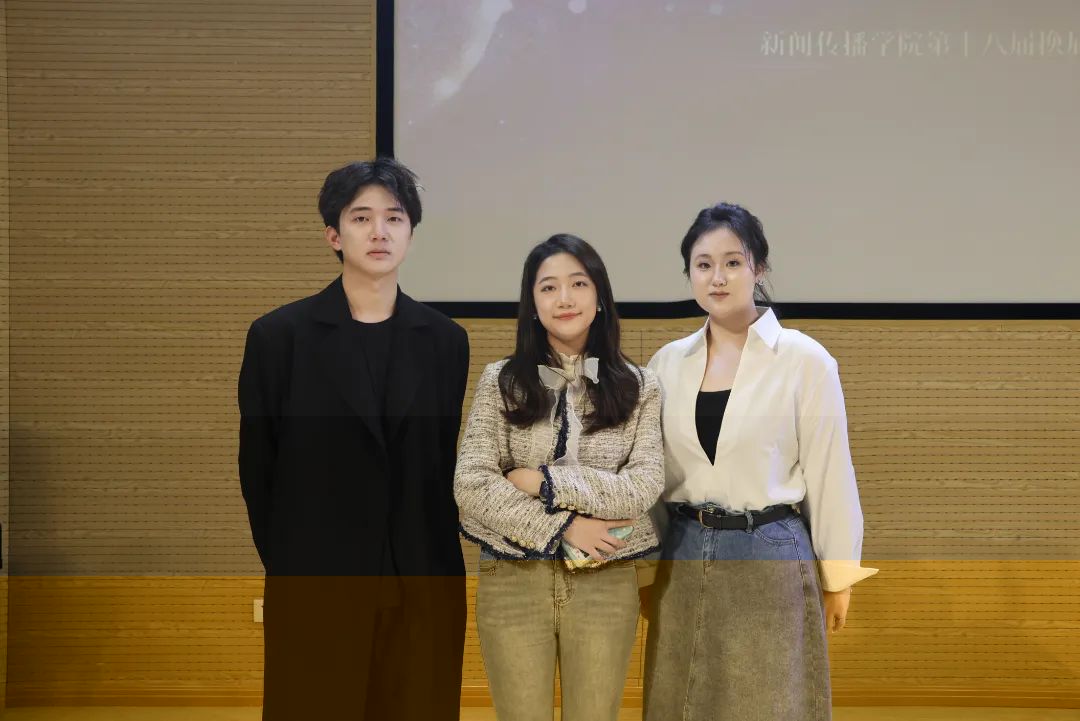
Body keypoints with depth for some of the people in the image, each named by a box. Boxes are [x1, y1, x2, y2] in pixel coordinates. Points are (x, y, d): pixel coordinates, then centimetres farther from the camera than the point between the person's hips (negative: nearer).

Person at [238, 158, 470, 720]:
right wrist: (285, 565, 3)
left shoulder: (445, 340, 7)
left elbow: (444, 462, 11)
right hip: (316, 588, -2)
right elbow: (257, 469, 2)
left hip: (424, 589, 2)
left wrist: (438, 559, 6)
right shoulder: (278, 336, -1)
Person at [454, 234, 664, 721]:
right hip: (513, 583, 0)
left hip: (604, 584, 1)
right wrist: (563, 528, -12)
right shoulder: (500, 382, 2)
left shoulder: (638, 387, 4)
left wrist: (544, 482, -11)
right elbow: (470, 486, -7)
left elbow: (644, 487, -7)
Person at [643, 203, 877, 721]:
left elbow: (829, 471, -4)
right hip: (682, 559, 4)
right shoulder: (668, 362, 5)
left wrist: (837, 573, -1)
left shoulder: (805, 359, -7)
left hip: (769, 559, -4)